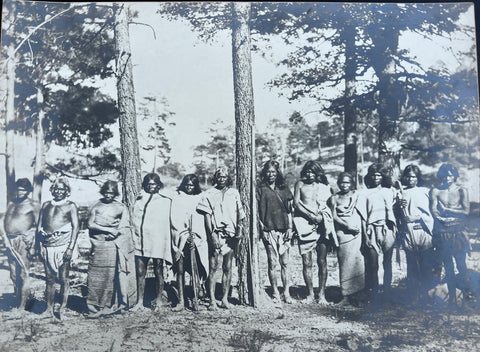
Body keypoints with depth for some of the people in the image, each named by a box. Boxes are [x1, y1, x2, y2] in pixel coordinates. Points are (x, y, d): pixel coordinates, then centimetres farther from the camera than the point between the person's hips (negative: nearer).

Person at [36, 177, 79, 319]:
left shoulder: (70, 206, 2)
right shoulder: (46, 205, 14)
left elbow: (75, 227, -4)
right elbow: (39, 226, 14)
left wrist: (71, 248, -11)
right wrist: (40, 245, 5)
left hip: (63, 245, -3)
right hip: (48, 246, 4)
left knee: (63, 278, 0)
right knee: (50, 278, 8)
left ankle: (62, 308, 8)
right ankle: (49, 308, 16)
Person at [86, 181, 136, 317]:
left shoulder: (121, 207, 9)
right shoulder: (96, 206, 10)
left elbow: (125, 227, 6)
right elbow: (90, 224, 1)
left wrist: (115, 232, -11)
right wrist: (108, 230, -8)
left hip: (115, 245, 0)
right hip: (99, 245, 1)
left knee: (113, 274, -3)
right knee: (97, 274, 0)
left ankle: (109, 304, 8)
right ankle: (96, 306, 10)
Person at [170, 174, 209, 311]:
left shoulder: (200, 198, 14)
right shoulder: (177, 199, 12)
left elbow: (203, 219, 8)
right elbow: (175, 219, 5)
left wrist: (194, 235, -4)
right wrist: (185, 234, -6)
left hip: (196, 238, 0)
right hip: (180, 237, 0)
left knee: (195, 269, -8)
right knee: (180, 270, -1)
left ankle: (195, 300, -2)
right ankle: (181, 301, 3)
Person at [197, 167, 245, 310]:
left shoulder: (234, 193, 13)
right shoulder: (209, 194, 5)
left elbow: (240, 214, 12)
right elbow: (207, 215, 0)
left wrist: (239, 229, -4)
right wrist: (211, 234, -10)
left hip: (231, 234, 2)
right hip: (215, 234, -2)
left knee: (228, 267, 4)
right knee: (213, 267, -4)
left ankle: (225, 299, 12)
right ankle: (212, 300, 0)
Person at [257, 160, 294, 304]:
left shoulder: (284, 189, 13)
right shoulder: (260, 189, 5)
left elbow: (289, 210, 13)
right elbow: (257, 211, 2)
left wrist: (290, 228, 3)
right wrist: (262, 228, -6)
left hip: (284, 230, 3)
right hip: (269, 230, -2)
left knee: (285, 262, 3)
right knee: (272, 262, -1)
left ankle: (286, 293, 9)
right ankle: (275, 293, 10)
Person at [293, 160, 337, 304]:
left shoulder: (325, 186, 12)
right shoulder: (300, 184, 11)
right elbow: (296, 203, 3)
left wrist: (321, 217, -9)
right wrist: (311, 215, -8)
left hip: (322, 225, 0)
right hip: (305, 225, 0)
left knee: (322, 261, -1)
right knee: (306, 262, -1)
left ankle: (322, 295, 8)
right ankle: (310, 294, 10)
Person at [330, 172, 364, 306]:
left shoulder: (356, 195, 10)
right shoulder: (335, 198, 9)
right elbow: (334, 216, 0)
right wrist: (347, 226, -11)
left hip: (356, 232, 0)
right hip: (342, 233, 1)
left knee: (354, 261, -7)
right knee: (344, 262, -1)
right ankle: (347, 296, 3)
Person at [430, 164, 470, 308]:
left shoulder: (462, 191, 3)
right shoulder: (436, 191, 5)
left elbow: (466, 211, -4)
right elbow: (434, 211, -2)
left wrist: (446, 209, -7)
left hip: (457, 230, -1)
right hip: (442, 231, 1)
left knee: (461, 264, -2)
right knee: (448, 265, 7)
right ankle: (452, 299, 16)